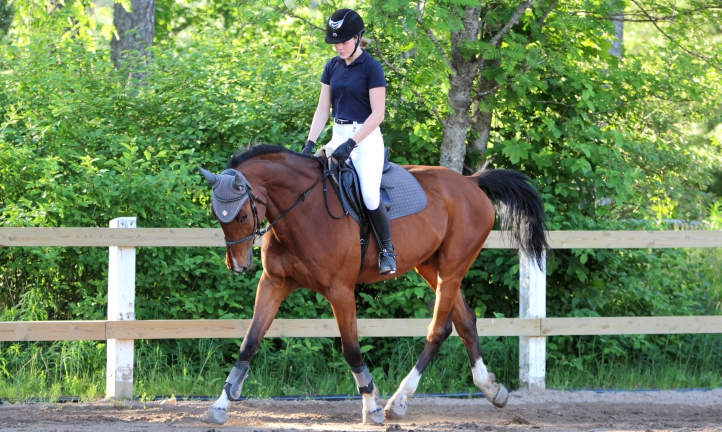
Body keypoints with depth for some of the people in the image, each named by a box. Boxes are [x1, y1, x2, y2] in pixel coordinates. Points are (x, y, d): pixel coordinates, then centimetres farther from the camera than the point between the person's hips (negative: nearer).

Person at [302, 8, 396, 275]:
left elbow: (377, 114, -14)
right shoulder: (332, 67, 8)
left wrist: (350, 144, -21)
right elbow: (323, 108, 9)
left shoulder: (371, 67, -10)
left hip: (366, 138, -6)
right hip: (338, 134, 6)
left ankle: (387, 249, 1)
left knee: (370, 197, -20)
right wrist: (310, 143, -4)